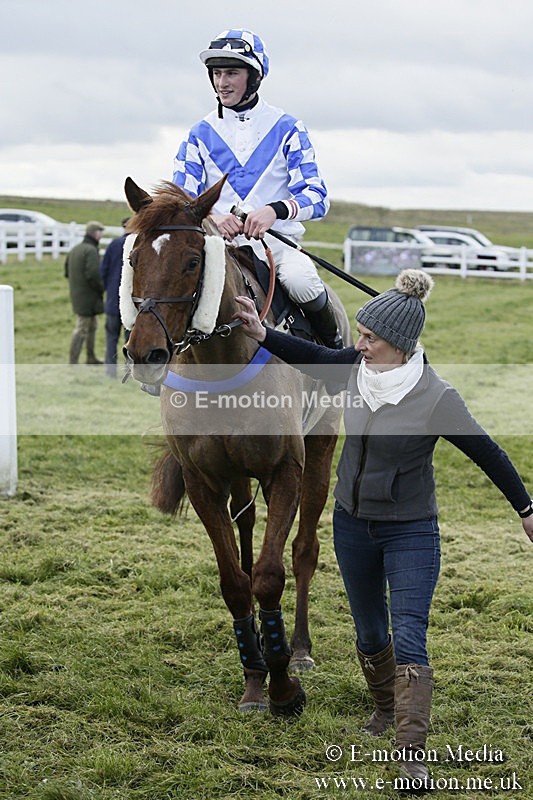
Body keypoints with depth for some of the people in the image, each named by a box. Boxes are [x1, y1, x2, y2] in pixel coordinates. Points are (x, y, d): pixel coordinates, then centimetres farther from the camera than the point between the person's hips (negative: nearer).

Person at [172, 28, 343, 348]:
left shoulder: (286, 128, 6)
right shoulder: (201, 134, 12)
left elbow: (317, 196, -4)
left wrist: (277, 209, -26)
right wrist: (211, 217, -19)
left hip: (276, 241, -2)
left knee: (301, 281, -34)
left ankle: (335, 347, -7)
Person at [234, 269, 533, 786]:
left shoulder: (435, 398, -23)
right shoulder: (357, 367, -9)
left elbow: (486, 453, -12)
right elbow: (313, 358, 12)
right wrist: (263, 335, 1)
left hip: (410, 532, -5)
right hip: (352, 524, 5)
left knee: (408, 641, -12)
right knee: (369, 634, 20)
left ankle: (411, 753, -11)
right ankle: (386, 708, 45)